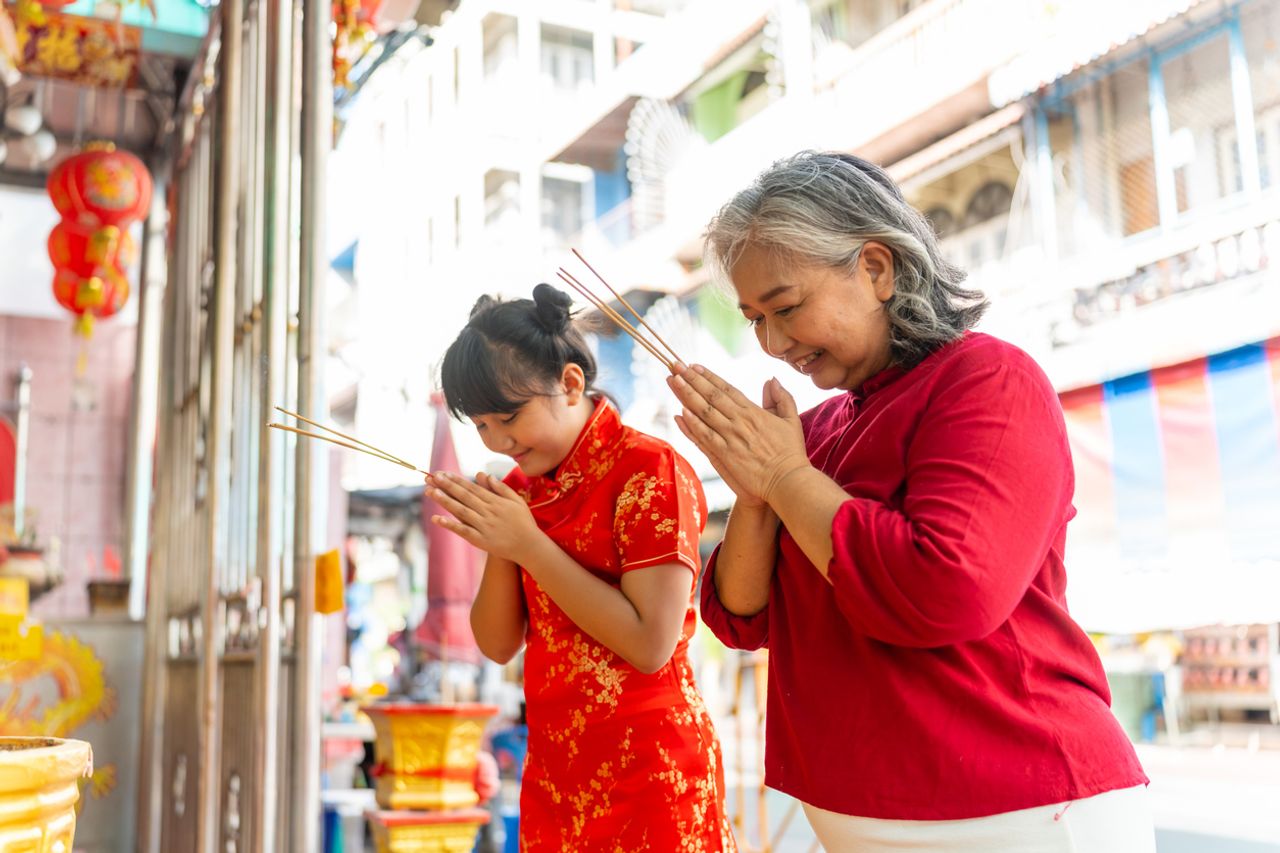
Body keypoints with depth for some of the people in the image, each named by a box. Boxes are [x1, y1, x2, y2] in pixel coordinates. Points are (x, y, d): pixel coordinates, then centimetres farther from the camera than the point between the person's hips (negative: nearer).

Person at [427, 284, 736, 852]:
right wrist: (496, 545, -10)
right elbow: (499, 644, 7)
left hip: (645, 770, -6)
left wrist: (527, 543, -19)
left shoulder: (648, 469, -14)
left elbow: (651, 644, -21)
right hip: (553, 769, 7)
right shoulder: (521, 486, 7)